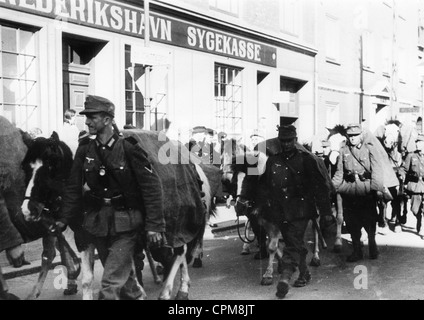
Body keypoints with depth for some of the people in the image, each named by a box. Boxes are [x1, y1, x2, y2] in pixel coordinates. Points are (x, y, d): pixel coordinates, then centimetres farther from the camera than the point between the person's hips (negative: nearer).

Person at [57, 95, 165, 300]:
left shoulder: (129, 148, -12)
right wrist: (64, 220, 2)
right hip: (97, 224, 5)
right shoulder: (85, 150, 1)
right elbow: (74, 188, 8)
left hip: (125, 225, -5)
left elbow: (151, 187, -12)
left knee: (111, 282, -8)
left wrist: (154, 226, -15)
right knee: (123, 275, 20)